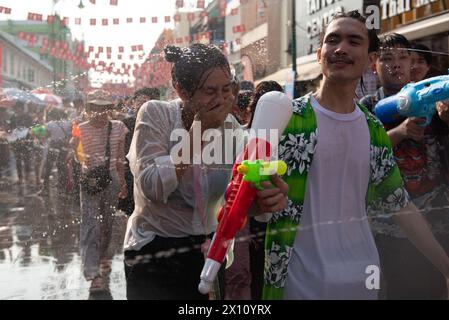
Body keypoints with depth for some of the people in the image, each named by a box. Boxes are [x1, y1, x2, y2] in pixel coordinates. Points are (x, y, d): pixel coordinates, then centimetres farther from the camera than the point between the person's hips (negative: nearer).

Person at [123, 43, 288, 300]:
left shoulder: (230, 126, -1)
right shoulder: (156, 114, -13)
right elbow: (153, 188, -25)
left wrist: (267, 197, -33)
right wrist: (198, 129, -25)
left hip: (206, 252, 4)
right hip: (153, 254, -4)